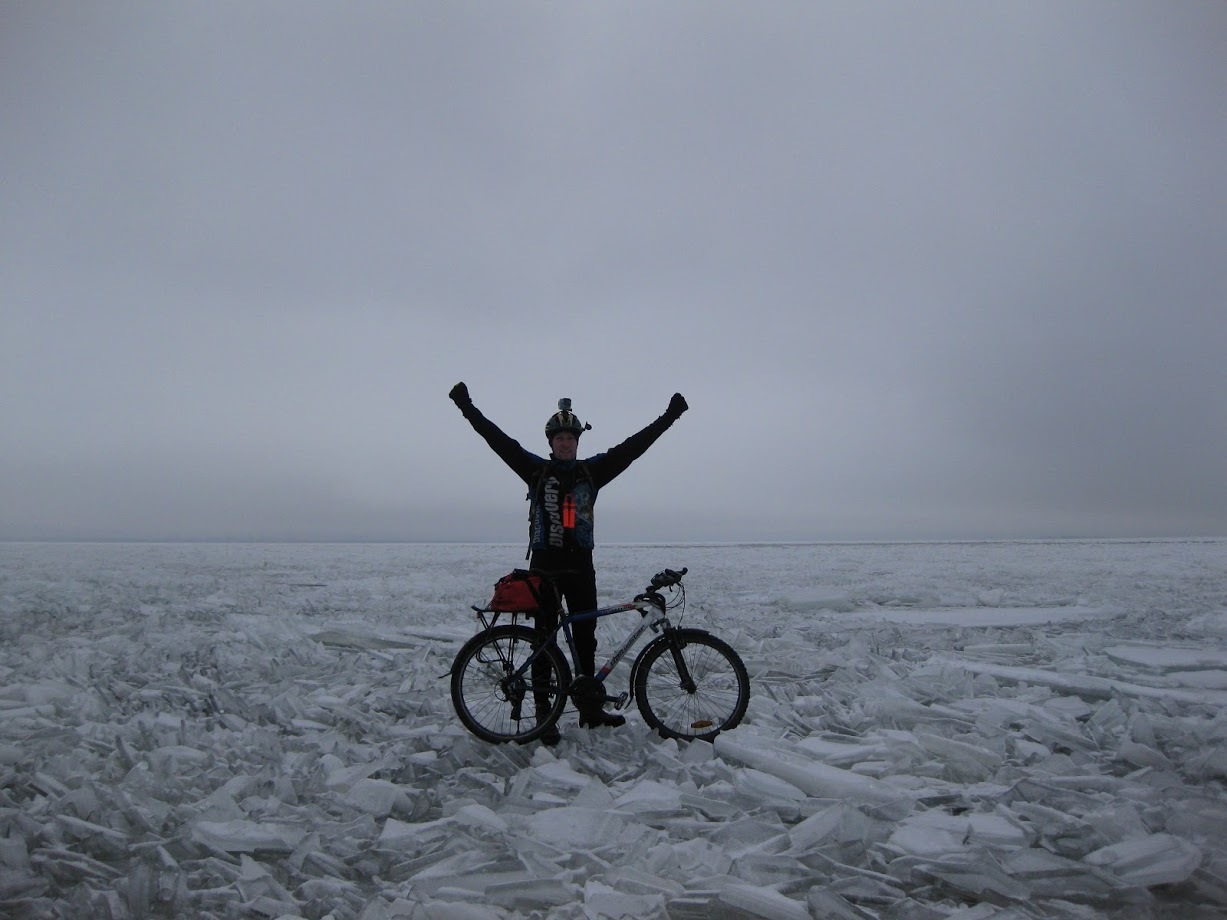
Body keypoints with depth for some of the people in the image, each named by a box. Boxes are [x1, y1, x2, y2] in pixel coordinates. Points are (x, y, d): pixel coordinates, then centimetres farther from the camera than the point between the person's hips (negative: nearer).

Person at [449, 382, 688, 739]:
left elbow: (632, 446, 3)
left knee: (585, 640, 11)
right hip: (544, 565, -2)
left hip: (580, 565, 2)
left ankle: (591, 708, 23)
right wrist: (467, 407, -8)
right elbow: (499, 439, -3)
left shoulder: (591, 471, 6)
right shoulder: (536, 469, 2)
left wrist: (669, 416, 1)